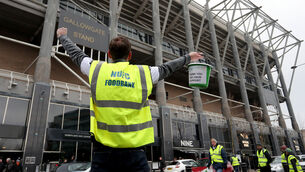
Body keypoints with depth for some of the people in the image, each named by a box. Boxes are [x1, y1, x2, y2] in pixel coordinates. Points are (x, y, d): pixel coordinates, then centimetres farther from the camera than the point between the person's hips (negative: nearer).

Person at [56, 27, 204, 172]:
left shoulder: (96, 69, 3)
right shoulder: (144, 73, 2)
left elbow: (76, 54, 21)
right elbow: (166, 69, 19)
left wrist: (63, 36, 42)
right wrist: (187, 58, 38)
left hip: (103, 149, 1)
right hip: (134, 150, 0)